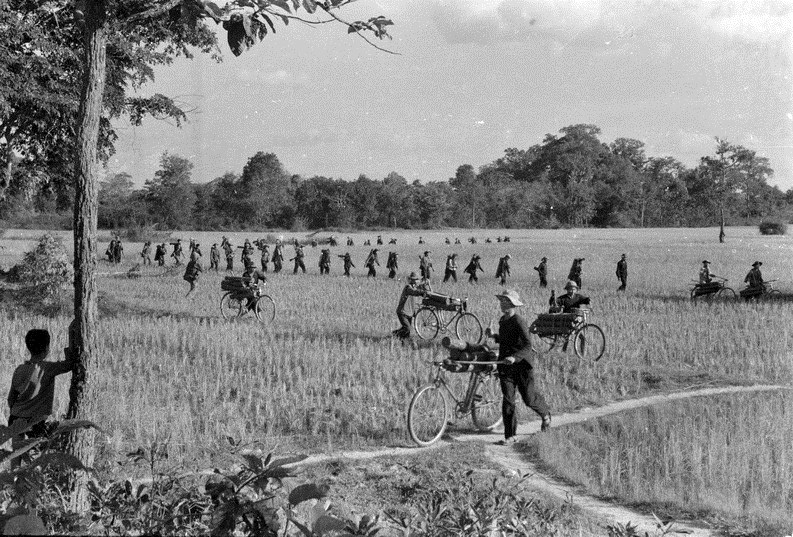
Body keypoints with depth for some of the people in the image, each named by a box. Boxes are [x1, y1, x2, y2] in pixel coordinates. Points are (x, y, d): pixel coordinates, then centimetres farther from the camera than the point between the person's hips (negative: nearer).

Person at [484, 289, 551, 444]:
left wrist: (515, 357, -40)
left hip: (522, 365, -6)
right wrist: (493, 336, 10)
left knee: (529, 399, 7)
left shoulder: (519, 322, -17)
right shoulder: (503, 321, 9)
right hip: (505, 366, 6)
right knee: (507, 400, -2)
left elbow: (527, 346, -26)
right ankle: (510, 436, 2)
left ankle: (545, 414, 40)